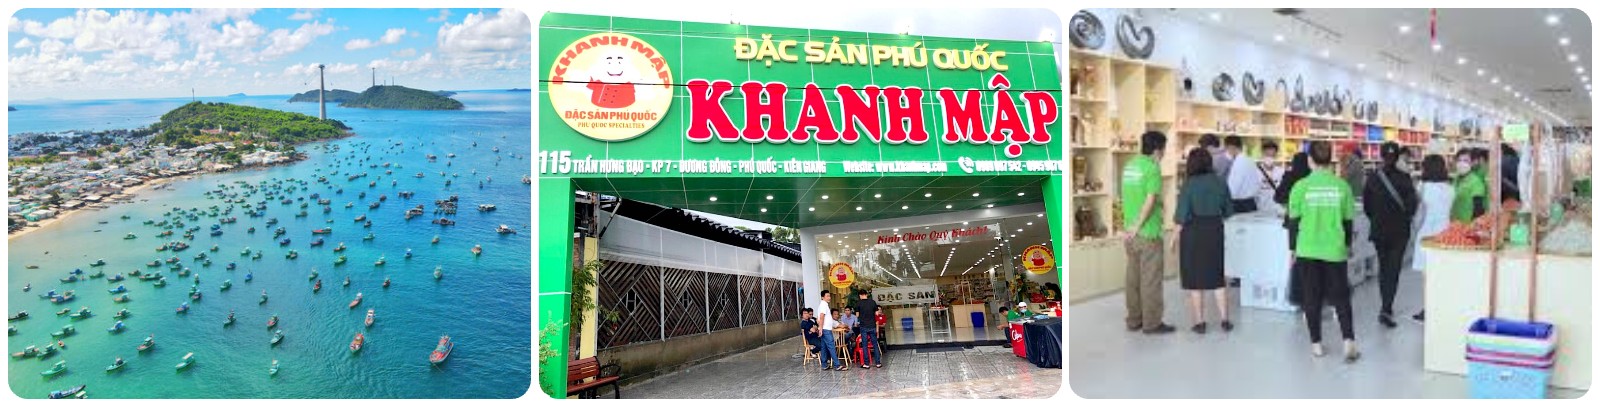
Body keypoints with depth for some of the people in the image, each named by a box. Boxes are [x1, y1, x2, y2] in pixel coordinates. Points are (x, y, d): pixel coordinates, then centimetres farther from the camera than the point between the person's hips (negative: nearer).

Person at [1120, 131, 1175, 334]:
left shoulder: (1129, 165, 10)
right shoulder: (1152, 168, -14)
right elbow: (1150, 201, -20)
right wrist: (1137, 227, -14)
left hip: (1131, 233, 8)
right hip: (1148, 233, -7)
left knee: (1133, 278, 13)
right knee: (1150, 279, 0)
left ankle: (1134, 320, 20)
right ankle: (1151, 323, 6)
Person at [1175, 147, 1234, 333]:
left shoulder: (1189, 185, -14)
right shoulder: (1220, 182, 0)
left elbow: (1181, 216, -16)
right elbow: (1228, 211, 8)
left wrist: (1176, 219, 3)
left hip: (1193, 233, -4)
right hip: (1215, 231, 4)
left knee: (1195, 279, 6)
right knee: (1217, 276, 15)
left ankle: (1199, 322, 10)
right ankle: (1225, 320, 17)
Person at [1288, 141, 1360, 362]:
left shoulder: (1301, 186, -8)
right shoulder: (1341, 186, -3)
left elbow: (1294, 220, -3)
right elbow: (1348, 220, 5)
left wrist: (1292, 249, 8)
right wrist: (1348, 245, 20)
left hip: (1308, 251, -1)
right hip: (1335, 250, 1)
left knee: (1312, 298, 9)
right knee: (1341, 296, 11)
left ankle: (1316, 344, 15)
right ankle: (1348, 341, -1)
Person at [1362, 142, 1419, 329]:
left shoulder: (1373, 178, -4)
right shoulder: (1403, 178, -13)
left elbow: (1366, 204, 2)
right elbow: (1412, 204, -14)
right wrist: (1405, 218, 6)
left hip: (1379, 230, 3)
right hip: (1399, 231, -3)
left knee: (1383, 268, 17)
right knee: (1393, 270, -1)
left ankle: (1385, 307, 25)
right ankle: (1386, 310, -11)